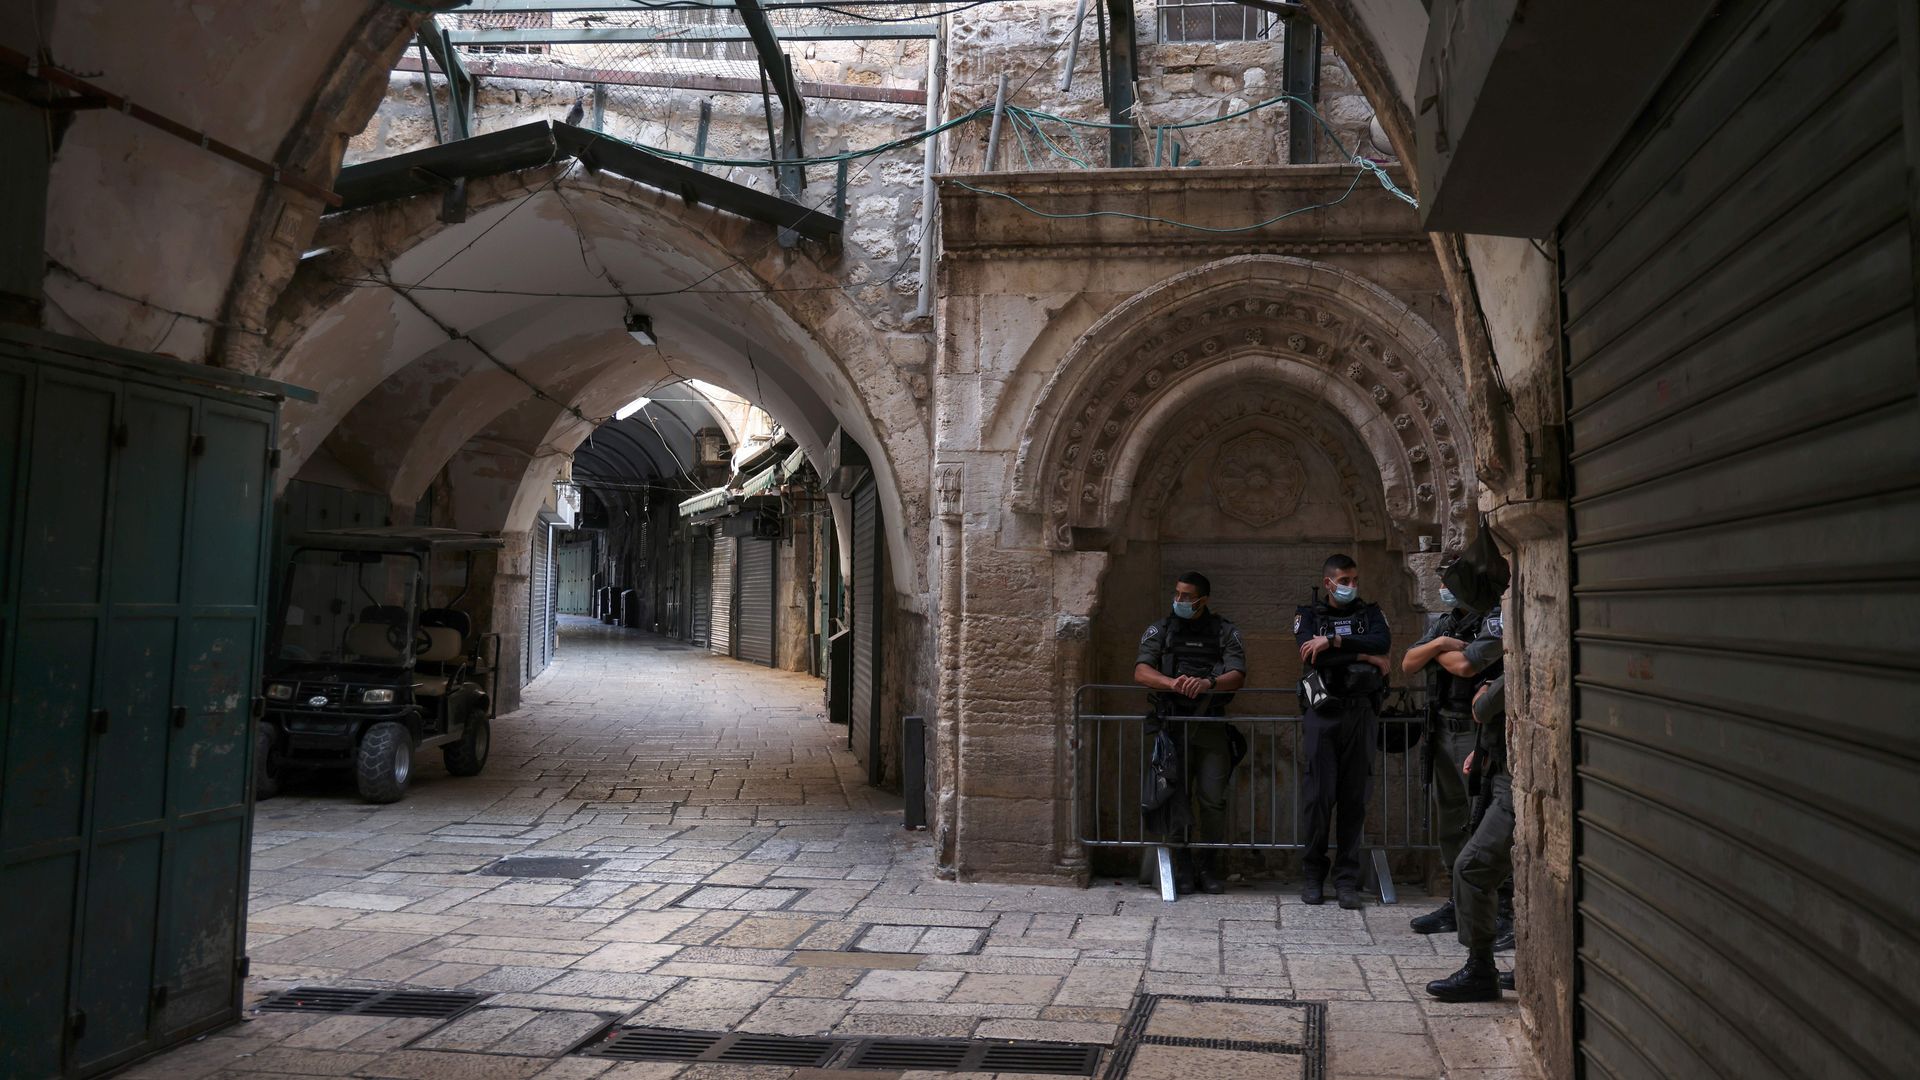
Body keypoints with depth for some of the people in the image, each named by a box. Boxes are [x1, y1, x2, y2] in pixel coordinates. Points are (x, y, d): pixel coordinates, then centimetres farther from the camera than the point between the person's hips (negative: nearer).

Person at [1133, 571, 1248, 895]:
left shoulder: (1225, 632, 9)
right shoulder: (1160, 630, 10)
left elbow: (1238, 677, -3)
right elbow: (1141, 672, -3)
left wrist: (1208, 683, -24)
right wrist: (1173, 683, -23)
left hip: (1212, 728, 0)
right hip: (1173, 725, 0)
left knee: (1213, 799, -2)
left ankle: (1210, 867, 10)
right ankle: (1185, 866, 11)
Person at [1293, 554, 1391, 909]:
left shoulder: (1369, 613, 14)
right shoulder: (1308, 614, 10)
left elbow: (1383, 642, -8)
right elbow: (1311, 653, -10)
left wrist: (1333, 641, -15)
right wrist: (1364, 656, -9)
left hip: (1359, 713, 2)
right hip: (1322, 712, -2)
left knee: (1354, 798, 1)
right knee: (1319, 795, -5)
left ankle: (1347, 879, 7)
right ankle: (1314, 875, 8)